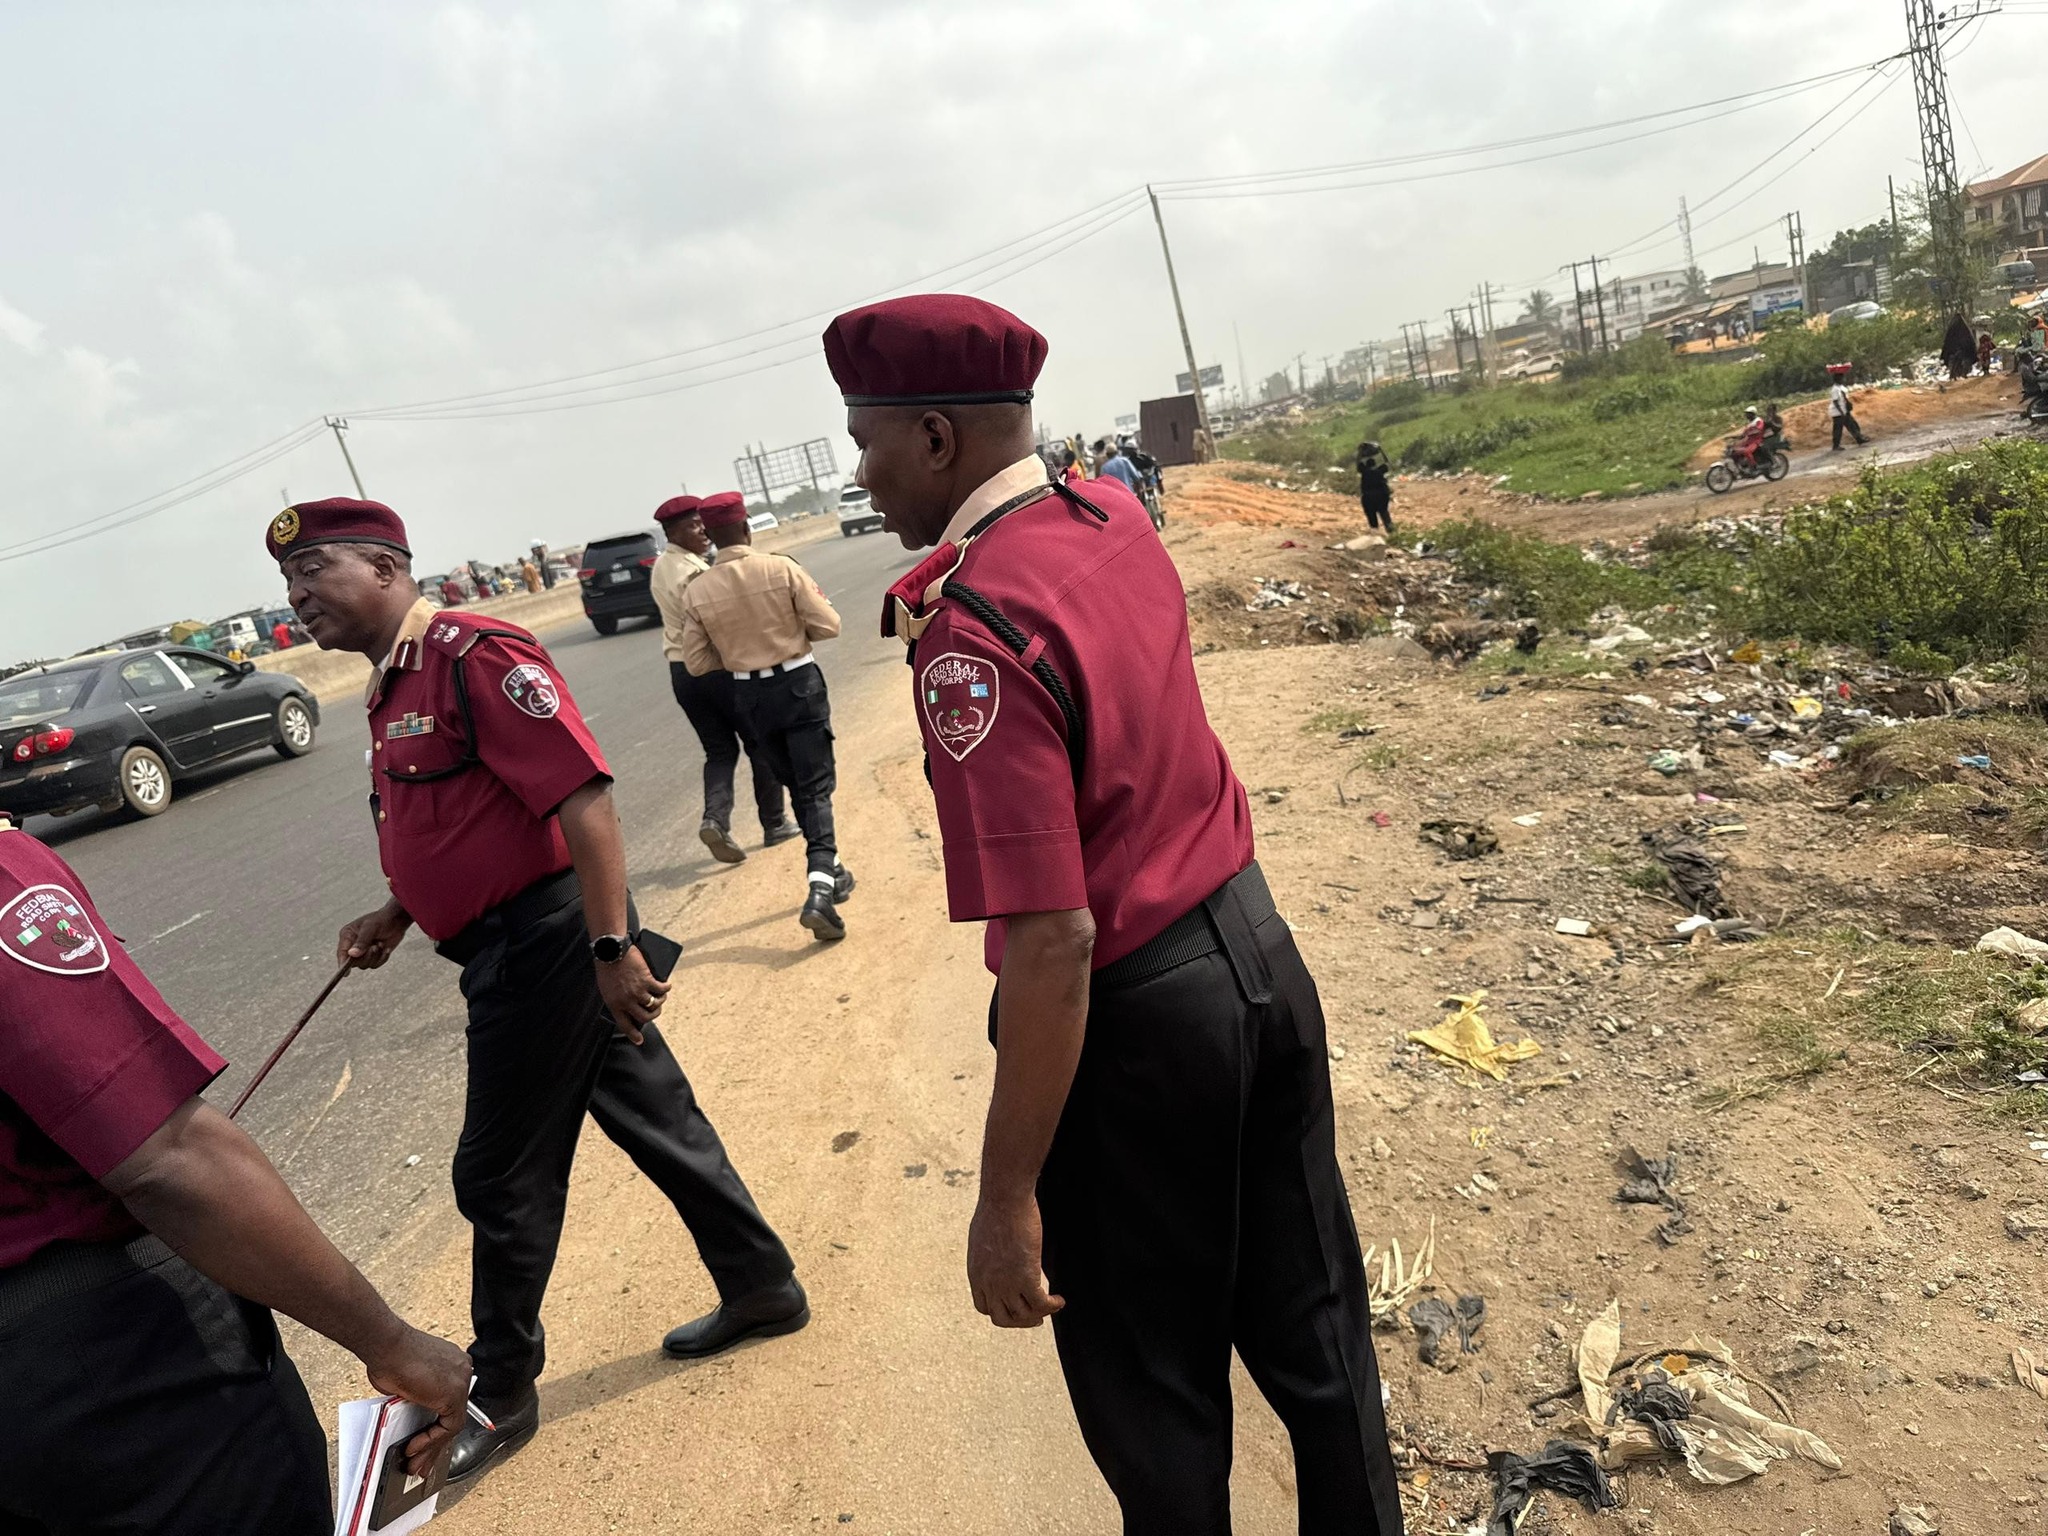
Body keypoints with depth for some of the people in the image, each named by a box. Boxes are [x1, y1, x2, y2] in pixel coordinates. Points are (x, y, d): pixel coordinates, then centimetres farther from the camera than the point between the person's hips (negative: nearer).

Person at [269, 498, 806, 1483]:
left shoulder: (473, 656, -17)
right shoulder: (391, 684, 15)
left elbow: (581, 798, -24)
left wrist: (612, 948, -27)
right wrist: (398, 915, 11)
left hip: (544, 948, -10)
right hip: (510, 947, 10)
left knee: (501, 1178, 5)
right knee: (654, 1117, 18)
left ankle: (499, 1395, 25)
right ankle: (763, 1287, 33)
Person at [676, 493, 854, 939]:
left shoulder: (696, 592, -6)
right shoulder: (781, 568, -12)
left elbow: (697, 662, -2)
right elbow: (828, 625, -11)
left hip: (750, 696, 3)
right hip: (798, 685, -3)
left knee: (796, 785, 20)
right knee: (815, 787, 0)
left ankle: (828, 871, 32)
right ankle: (820, 885, -17)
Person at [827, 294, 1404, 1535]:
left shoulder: (975, 635, -25)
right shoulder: (1117, 518, 0)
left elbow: (1054, 945, -28)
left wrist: (1008, 1197, -20)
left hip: (1132, 1018, -8)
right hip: (1256, 948, 8)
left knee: (1153, 1387, 18)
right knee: (1312, 1317, 25)